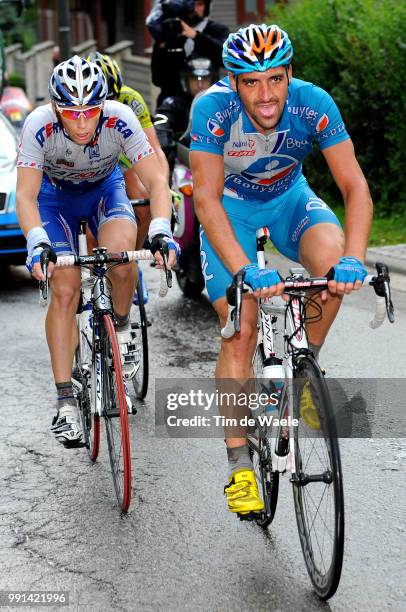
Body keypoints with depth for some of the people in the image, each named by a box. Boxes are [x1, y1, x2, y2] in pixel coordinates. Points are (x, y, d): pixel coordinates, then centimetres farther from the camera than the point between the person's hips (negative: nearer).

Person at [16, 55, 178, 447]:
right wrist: (37, 242, -51)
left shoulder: (120, 120, -31)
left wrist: (160, 231, -47)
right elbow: (25, 196, -33)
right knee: (65, 289, -14)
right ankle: (65, 404, -8)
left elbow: (155, 182, -31)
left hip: (105, 188, 0)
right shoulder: (40, 126, -33)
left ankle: (120, 329, 1)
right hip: (56, 196, 0)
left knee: (120, 254, -31)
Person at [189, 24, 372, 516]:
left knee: (333, 257, -31)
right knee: (240, 329, -14)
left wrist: (354, 258, -44)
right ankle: (239, 468, -5)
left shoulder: (314, 105, -28)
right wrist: (245, 270, -49)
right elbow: (206, 198, -36)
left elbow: (354, 186, -28)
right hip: (230, 205, -1)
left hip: (288, 198, 2)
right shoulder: (213, 109, -32)